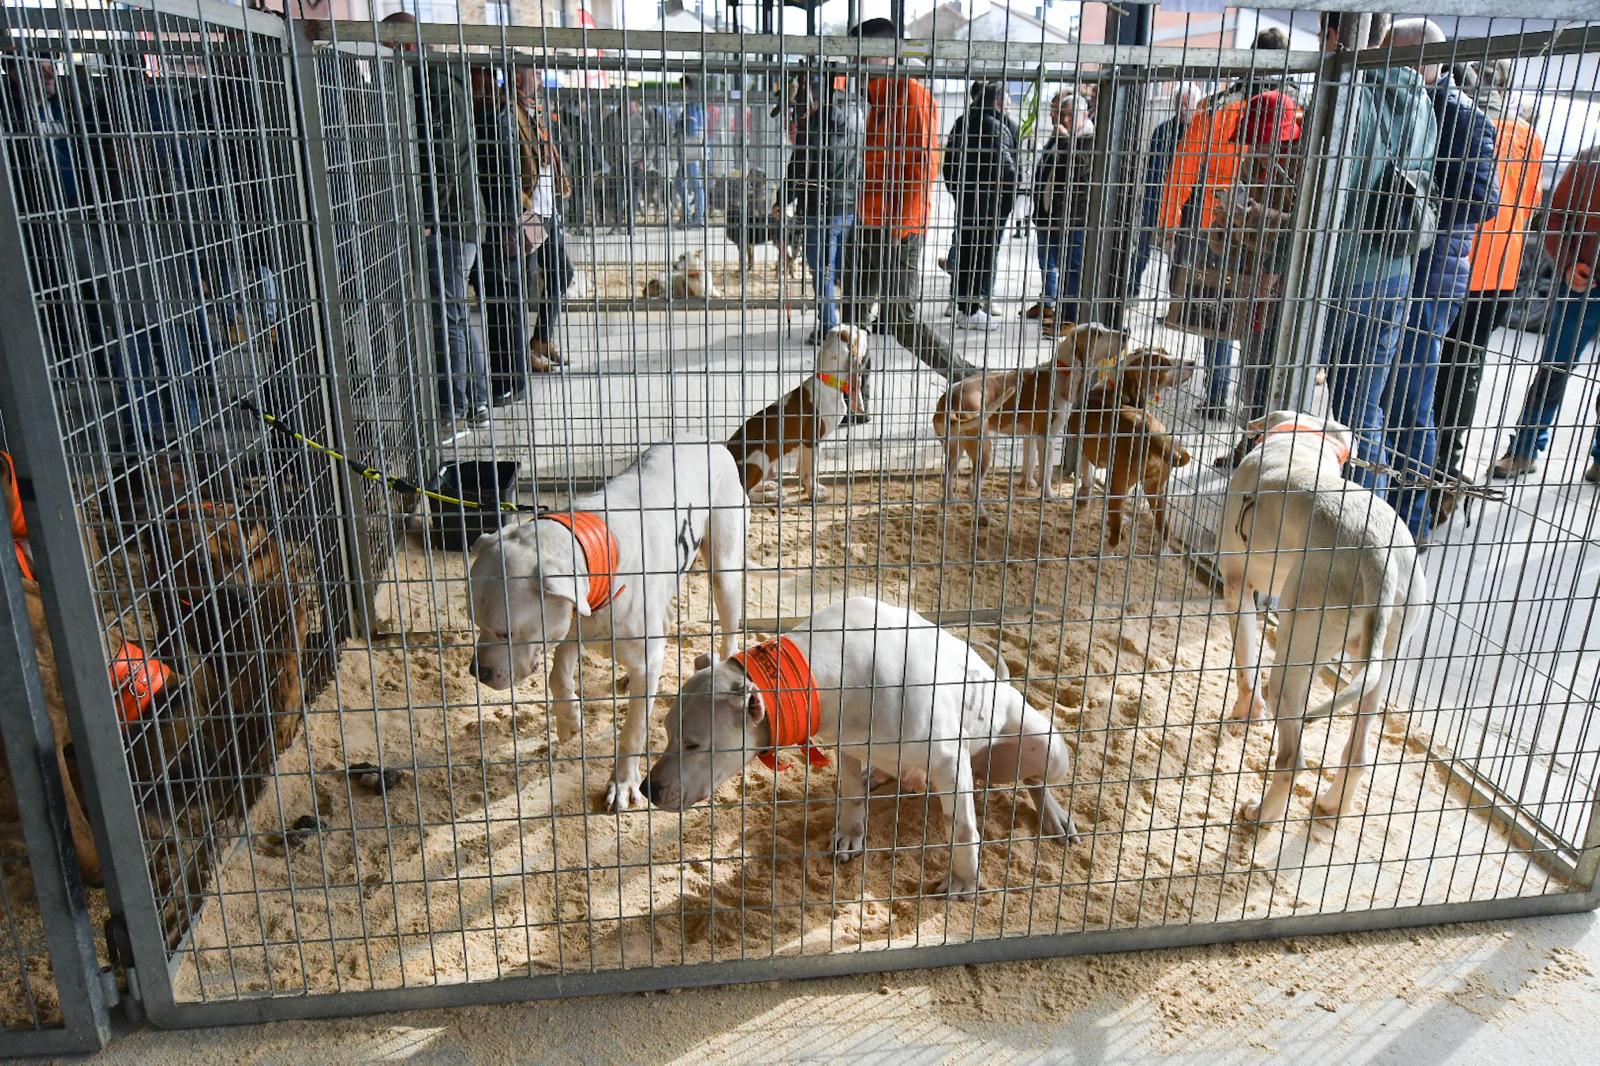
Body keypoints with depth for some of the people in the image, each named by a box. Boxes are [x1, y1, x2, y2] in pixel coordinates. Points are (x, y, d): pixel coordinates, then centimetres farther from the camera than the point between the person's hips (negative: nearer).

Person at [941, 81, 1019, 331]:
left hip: (965, 199, 8)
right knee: (984, 253, 0)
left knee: (964, 251, 13)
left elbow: (949, 161, 14)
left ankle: (963, 307, 20)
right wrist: (1011, 194, -7)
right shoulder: (994, 126, -15)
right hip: (990, 201, -8)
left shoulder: (961, 123, 10)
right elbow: (1003, 164, -18)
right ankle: (972, 310, 3)